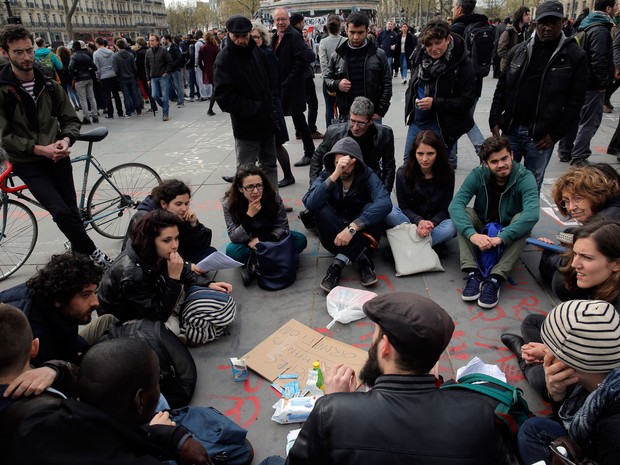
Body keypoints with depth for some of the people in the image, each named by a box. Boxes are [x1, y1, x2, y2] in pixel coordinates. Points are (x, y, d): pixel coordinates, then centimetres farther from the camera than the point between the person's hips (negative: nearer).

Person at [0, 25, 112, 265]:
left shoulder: (50, 86, 3)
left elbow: (70, 119, 7)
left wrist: (66, 140, -14)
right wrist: (39, 149, -21)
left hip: (57, 156, 3)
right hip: (27, 163, -3)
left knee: (72, 210, 4)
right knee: (61, 212, -17)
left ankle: (79, 252, 25)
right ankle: (91, 252, -1)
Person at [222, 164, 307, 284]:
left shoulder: (273, 197, -19)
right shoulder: (229, 203, -22)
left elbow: (283, 226, -11)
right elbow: (234, 238, -24)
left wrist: (261, 239, -25)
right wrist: (249, 215, -37)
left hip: (270, 239, 3)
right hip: (247, 244, -2)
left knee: (300, 240, -22)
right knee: (232, 251, -34)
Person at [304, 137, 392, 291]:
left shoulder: (368, 176, -13)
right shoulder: (325, 176, -8)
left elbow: (385, 203, -33)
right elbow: (310, 203, -28)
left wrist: (352, 227, -42)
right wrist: (335, 174, -34)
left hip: (362, 232, -1)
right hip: (333, 233, 1)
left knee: (372, 208, -29)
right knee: (321, 209, -27)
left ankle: (339, 263, -30)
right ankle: (362, 260, -27)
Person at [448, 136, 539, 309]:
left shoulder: (524, 178, -19)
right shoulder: (477, 175, -14)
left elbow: (532, 213, -37)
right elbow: (455, 205, -29)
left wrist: (501, 238, -47)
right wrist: (472, 234, -45)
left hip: (510, 236, -1)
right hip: (481, 232, 2)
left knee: (522, 219, -31)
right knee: (464, 212, -25)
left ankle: (495, 278, -36)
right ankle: (473, 273, -32)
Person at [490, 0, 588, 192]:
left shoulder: (575, 56, -3)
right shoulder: (518, 50, 6)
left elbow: (575, 101, -4)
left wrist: (556, 134, -10)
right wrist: (494, 120, 4)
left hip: (541, 136, -2)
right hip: (510, 129, 3)